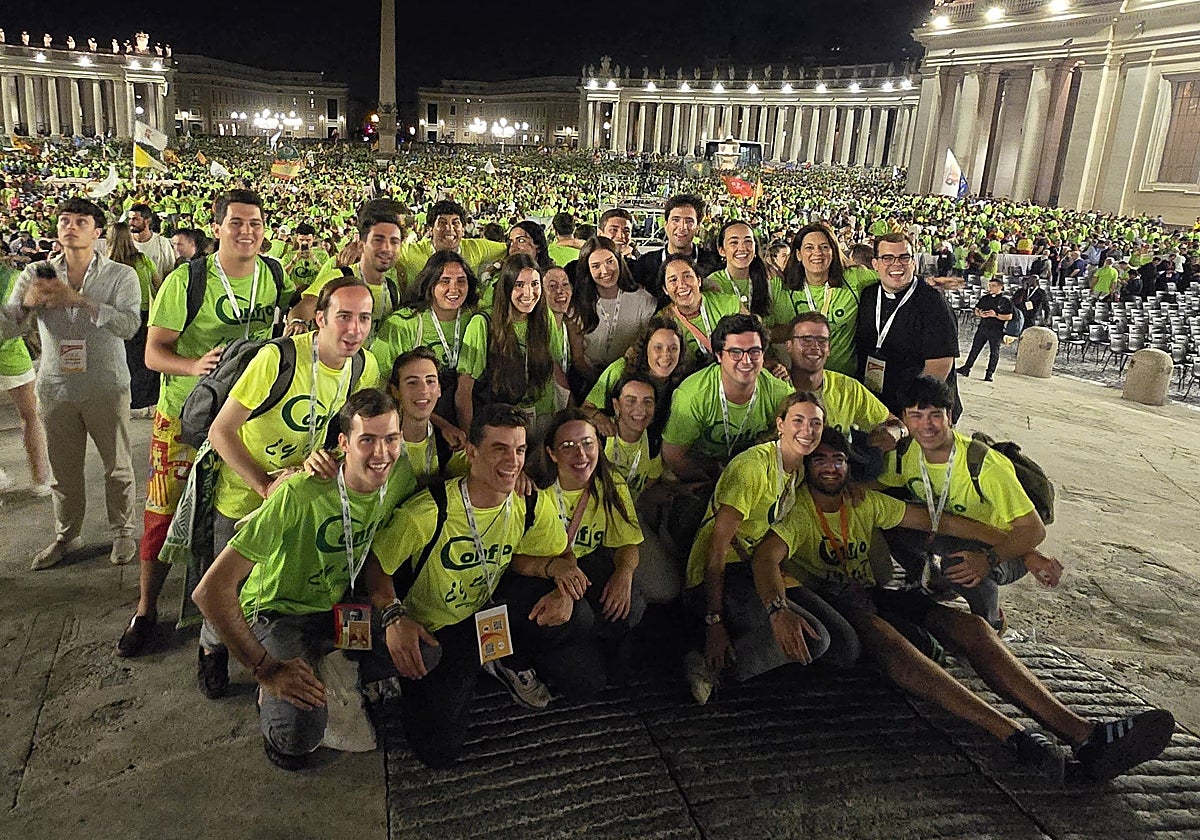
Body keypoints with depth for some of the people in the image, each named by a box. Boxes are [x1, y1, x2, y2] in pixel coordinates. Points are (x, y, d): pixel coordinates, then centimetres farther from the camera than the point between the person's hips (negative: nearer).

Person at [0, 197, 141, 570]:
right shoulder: (36, 274, 5)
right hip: (55, 388, 3)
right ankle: (65, 536, 31)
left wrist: (78, 299, -27)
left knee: (118, 466, 8)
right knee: (63, 469, 14)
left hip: (107, 388, -3)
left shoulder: (121, 275, -4)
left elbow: (129, 325, -20)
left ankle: (123, 532, 26)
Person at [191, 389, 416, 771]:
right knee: (299, 735, -29)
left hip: (341, 606, 6)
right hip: (280, 612, -6)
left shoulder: (400, 478, -14)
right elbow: (210, 590, -29)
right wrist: (265, 669, -27)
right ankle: (272, 702, 8)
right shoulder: (300, 495, -32)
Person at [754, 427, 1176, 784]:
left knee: (970, 626, -17)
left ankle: (1084, 735, -31)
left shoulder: (865, 502, 10)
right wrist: (778, 611, -49)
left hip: (869, 595, 6)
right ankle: (1011, 733, -52)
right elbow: (765, 555, -28)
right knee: (877, 632, -39)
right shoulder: (797, 512, -8)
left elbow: (936, 520, 8)